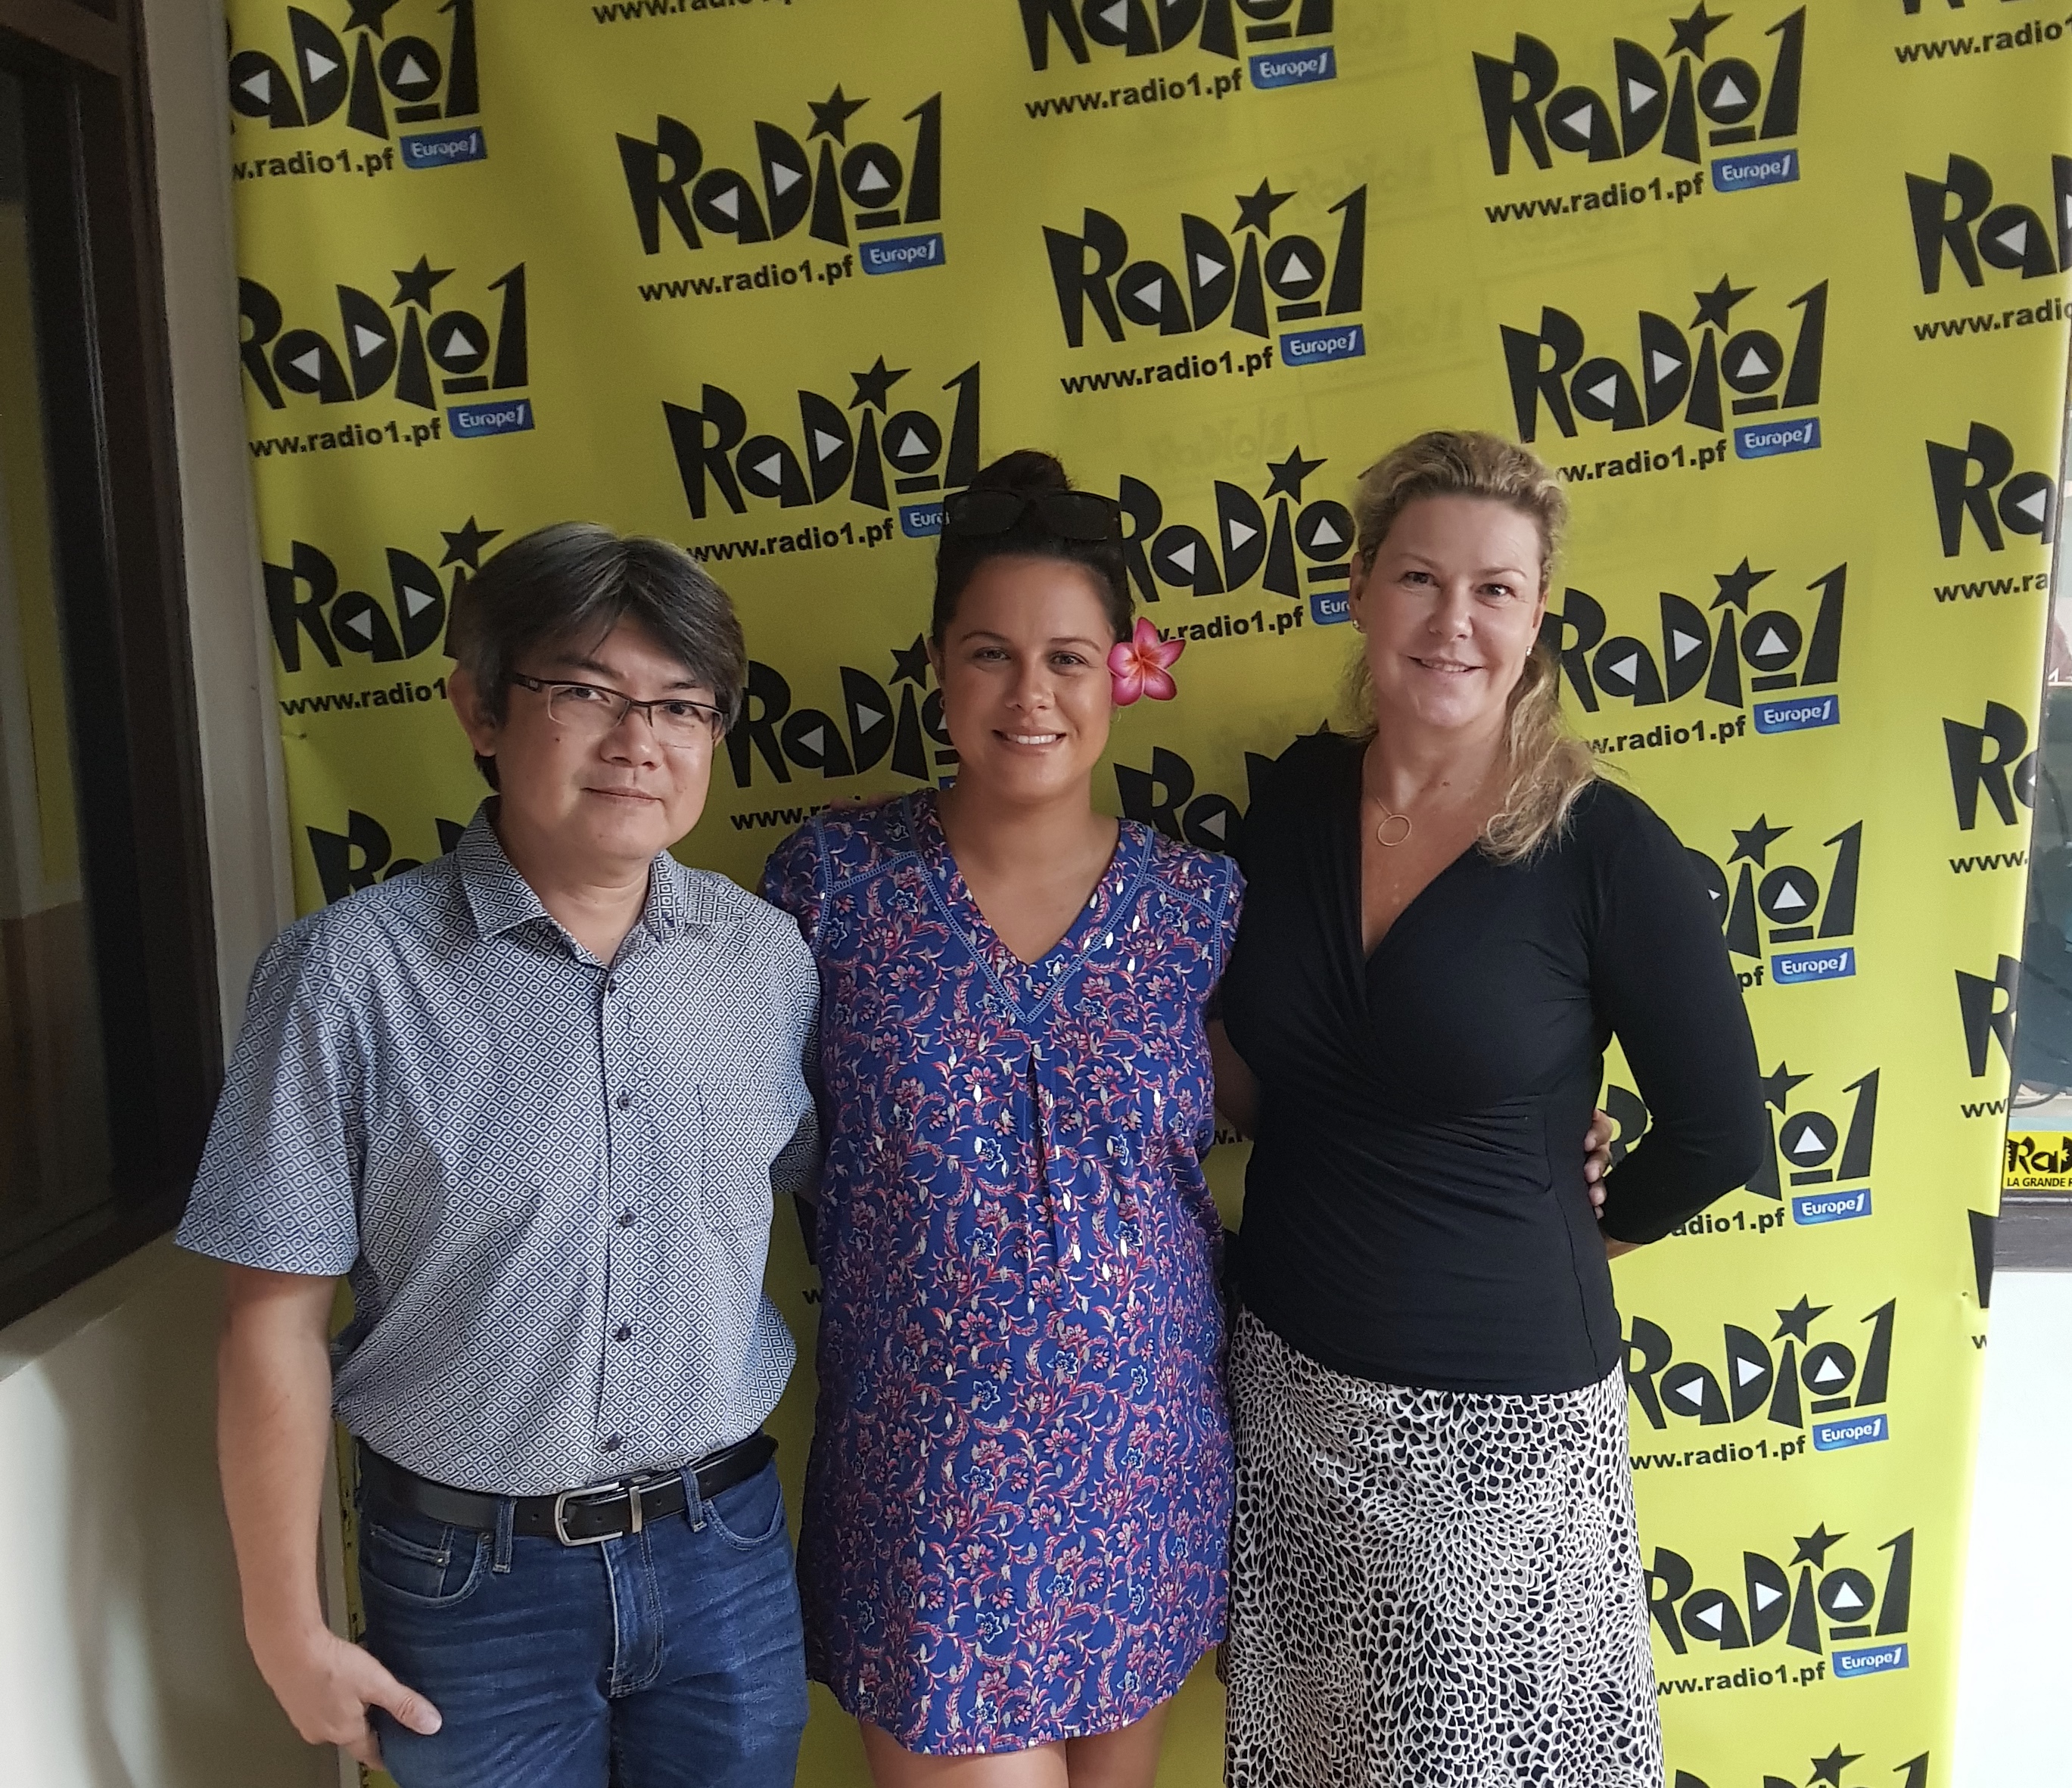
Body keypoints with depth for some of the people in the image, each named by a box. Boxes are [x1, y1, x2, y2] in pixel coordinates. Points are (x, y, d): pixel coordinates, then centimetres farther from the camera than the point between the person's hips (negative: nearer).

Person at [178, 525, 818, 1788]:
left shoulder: (768, 958, -4)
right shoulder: (352, 972, -14)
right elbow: (278, 1317, -9)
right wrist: (288, 1624, -4)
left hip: (727, 1550, 3)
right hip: (471, 1572, -2)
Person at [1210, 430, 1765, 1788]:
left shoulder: (1608, 849, -15)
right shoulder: (1297, 798, -2)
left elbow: (1716, 1135, -5)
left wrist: (1562, 1234, 5)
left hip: (1496, 1414, -4)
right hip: (1287, 1381, 4)